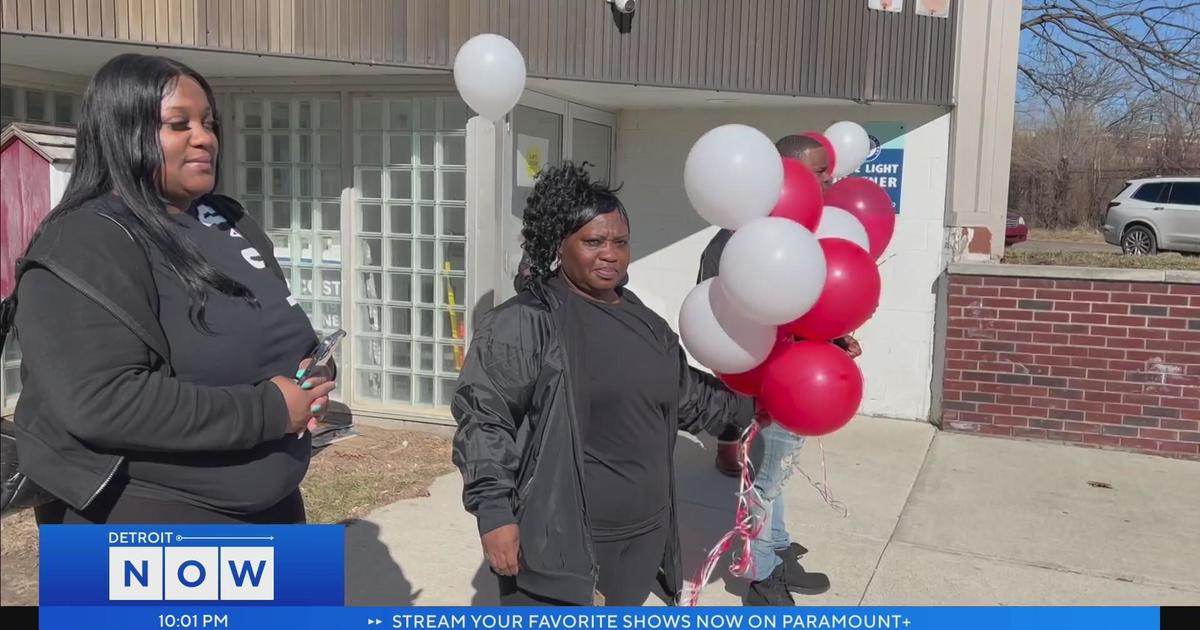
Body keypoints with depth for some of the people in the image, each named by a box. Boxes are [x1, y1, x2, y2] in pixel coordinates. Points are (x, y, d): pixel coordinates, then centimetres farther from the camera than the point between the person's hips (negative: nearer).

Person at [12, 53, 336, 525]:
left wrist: (311, 377, -5)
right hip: (146, 527, -7)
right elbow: (100, 402, -27)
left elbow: (271, 335, 18)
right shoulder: (83, 248, -16)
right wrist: (266, 410, -25)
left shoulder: (228, 221, 8)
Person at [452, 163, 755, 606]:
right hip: (557, 541, -6)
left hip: (643, 535, 7)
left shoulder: (647, 325, 12)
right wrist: (493, 512, -17)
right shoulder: (521, 323, -11)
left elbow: (688, 398, 23)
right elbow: (483, 417, -13)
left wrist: (757, 400, 16)